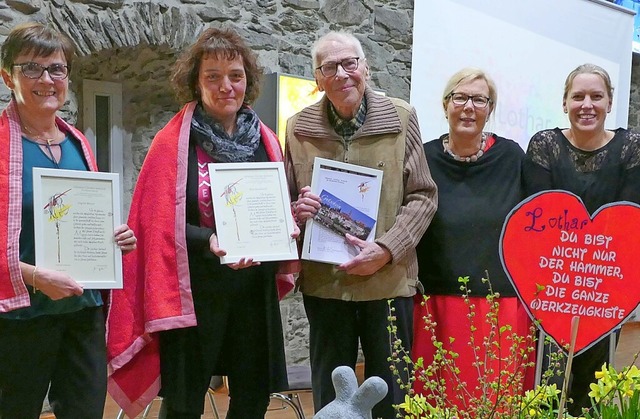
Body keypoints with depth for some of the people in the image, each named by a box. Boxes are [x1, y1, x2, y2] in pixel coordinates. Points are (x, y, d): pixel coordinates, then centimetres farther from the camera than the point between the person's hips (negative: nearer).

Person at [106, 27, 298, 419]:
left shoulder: (266, 141, 8)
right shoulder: (174, 142, -6)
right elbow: (162, 224, -9)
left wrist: (286, 230, -6)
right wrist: (209, 241, -25)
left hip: (255, 294, 4)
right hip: (196, 295, -4)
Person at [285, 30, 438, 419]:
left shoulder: (401, 118, -2)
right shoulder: (299, 128, 1)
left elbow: (423, 195, -2)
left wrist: (386, 249, -14)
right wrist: (297, 209, -13)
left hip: (389, 281, -1)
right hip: (324, 283, 1)